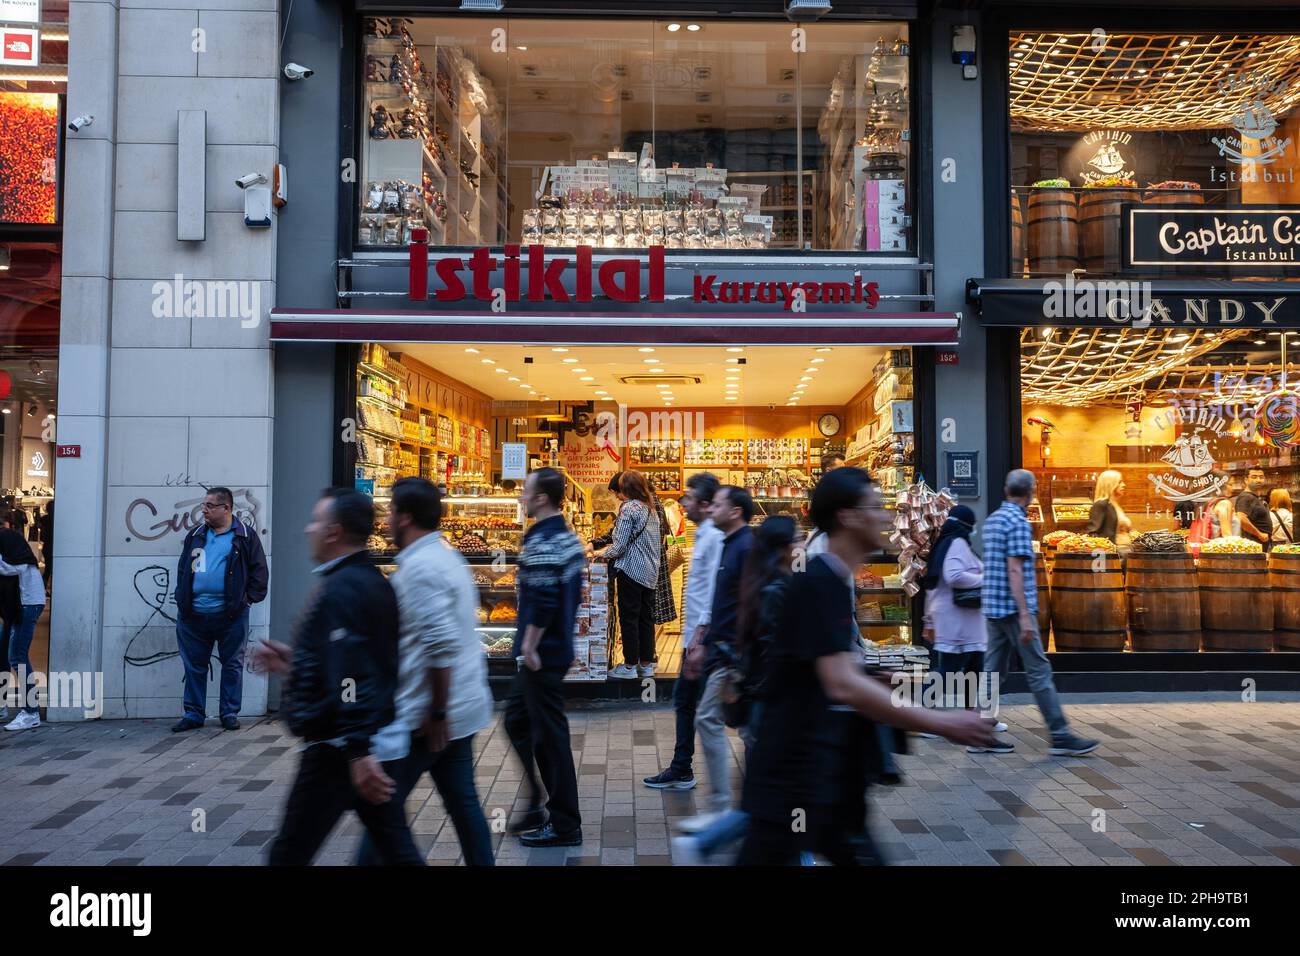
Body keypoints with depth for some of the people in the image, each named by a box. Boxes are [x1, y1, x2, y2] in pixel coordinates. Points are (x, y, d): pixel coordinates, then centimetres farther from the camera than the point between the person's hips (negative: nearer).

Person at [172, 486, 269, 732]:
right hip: (193, 615, 4)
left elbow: (259, 571, -1)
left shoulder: (246, 536, -1)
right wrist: (182, 599, 8)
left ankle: (230, 713, 15)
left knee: (232, 665, 5)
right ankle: (194, 714, 19)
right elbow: (182, 570, 18)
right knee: (194, 666, 9)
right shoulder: (195, 536, 13)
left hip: (230, 614, -4)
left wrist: (247, 599, -6)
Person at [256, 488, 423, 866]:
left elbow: (348, 678, -26)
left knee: (289, 855, 5)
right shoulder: (374, 582, 11)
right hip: (376, 742, 9)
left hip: (339, 749, -9)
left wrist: (357, 751, -29)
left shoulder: (339, 589, -18)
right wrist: (295, 661, 24)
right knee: (396, 847, 12)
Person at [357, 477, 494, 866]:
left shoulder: (419, 567, -18)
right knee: (463, 802, 13)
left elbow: (442, 645, -26)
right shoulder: (447, 557, 12)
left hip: (425, 716, -9)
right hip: (461, 708, 9)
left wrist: (436, 713, -21)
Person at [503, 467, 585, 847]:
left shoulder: (542, 542, -20)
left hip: (542, 655, -10)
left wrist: (530, 646, -16)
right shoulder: (568, 537, 11)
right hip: (558, 646, 10)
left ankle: (564, 825, 11)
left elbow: (542, 602, -26)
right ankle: (542, 804, 27)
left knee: (549, 735, 0)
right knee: (517, 720, 20)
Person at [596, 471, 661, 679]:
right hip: (650, 570, 8)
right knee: (646, 617, 11)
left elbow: (620, 546, -16)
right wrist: (613, 547, 21)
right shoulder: (651, 508, 11)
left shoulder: (629, 508, -13)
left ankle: (630, 666, 6)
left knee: (629, 618, 1)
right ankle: (646, 664, 18)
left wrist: (603, 553, 3)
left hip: (631, 569, -8)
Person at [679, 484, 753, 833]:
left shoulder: (745, 548, -15)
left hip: (733, 652, -10)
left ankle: (719, 807, 0)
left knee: (708, 719, -7)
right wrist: (704, 643, 21)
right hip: (722, 648, 10)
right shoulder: (730, 546, 16)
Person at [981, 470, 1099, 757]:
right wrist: (1024, 615, -22)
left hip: (993, 606, 9)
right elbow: (1014, 570, -20)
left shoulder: (992, 519, 14)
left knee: (994, 670, 9)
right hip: (1012, 607, -9)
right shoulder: (1018, 522, -13)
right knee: (1039, 670, -3)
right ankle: (1060, 736, 2)